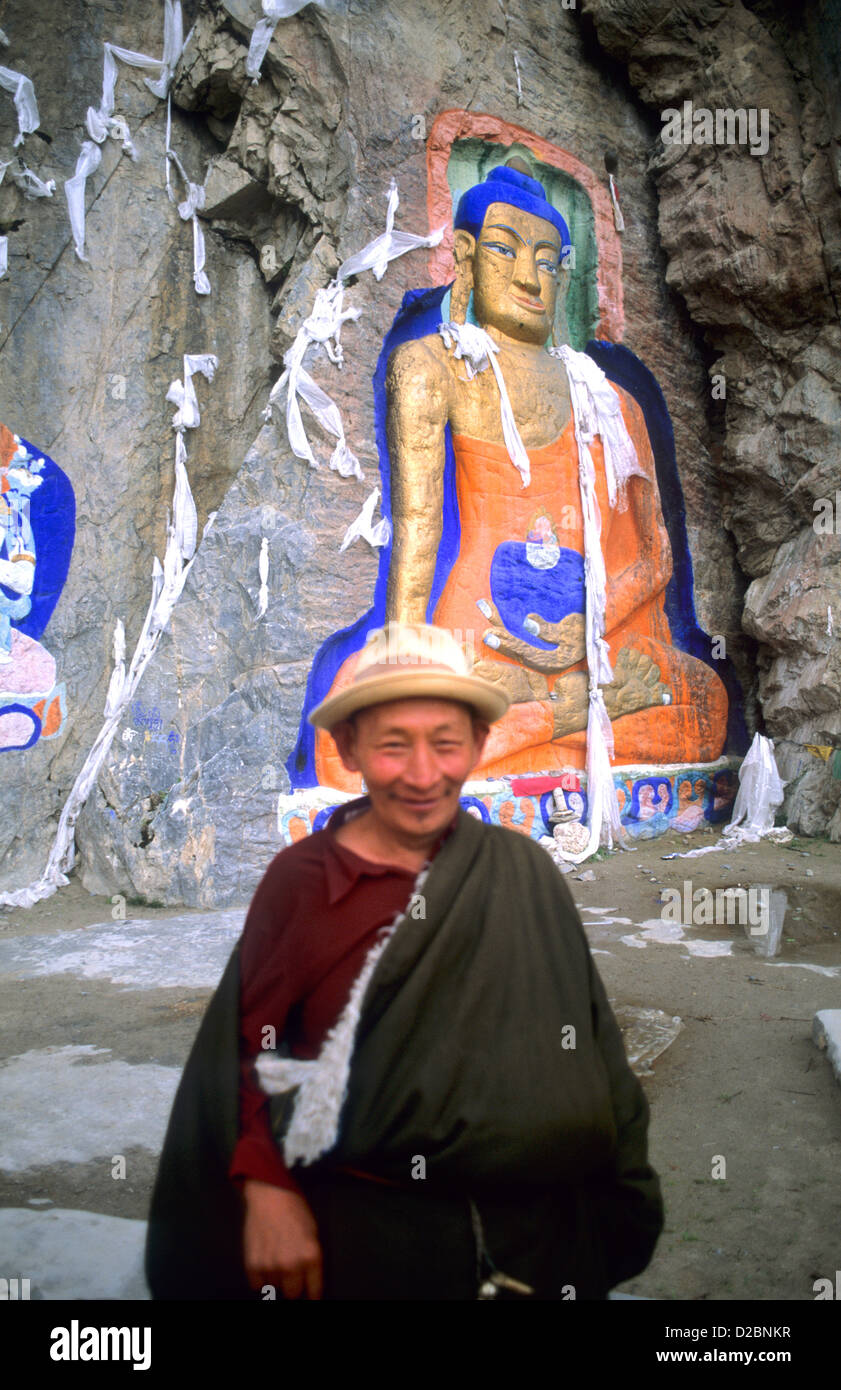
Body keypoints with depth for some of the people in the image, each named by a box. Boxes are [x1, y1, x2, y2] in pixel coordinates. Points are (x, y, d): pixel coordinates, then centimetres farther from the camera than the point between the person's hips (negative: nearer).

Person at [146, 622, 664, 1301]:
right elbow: (248, 1048, -5)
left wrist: (616, 1212, 0)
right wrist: (266, 1189, -16)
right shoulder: (301, 879, -8)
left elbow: (589, 1054, 2)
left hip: (533, 1239, 2)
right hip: (363, 1237, -1)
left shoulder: (526, 875, -4)